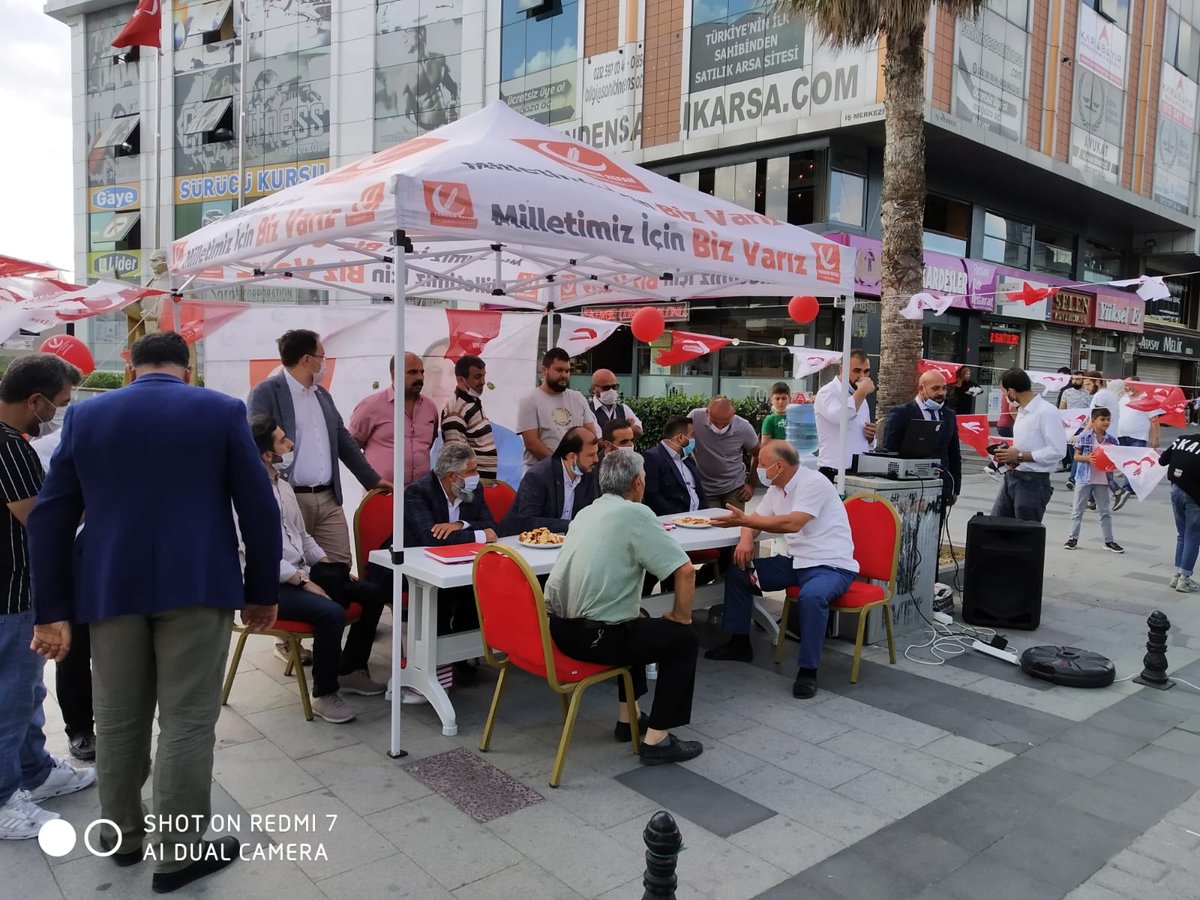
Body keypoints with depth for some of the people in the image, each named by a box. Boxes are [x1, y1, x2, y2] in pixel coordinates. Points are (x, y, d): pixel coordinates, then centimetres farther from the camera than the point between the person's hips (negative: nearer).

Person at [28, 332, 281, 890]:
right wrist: (264, 591, 6)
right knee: (187, 720, 3)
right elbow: (259, 508, -2)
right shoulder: (222, 411, 0)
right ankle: (178, 854, 11)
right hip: (196, 585, -3)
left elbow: (49, 518, 6)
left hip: (111, 588, 3)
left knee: (117, 719, 16)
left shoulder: (85, 416, 7)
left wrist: (52, 610, 9)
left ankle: (121, 835, 32)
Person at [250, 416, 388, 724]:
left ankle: (350, 670, 16)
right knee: (331, 613, -31)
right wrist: (304, 582, -22)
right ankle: (324, 694, -11)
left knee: (371, 594, 3)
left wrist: (331, 566, 5)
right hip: (270, 585, -9)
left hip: (300, 574, 9)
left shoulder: (283, 486, 12)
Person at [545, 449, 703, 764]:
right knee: (684, 639, 9)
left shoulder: (587, 512, 13)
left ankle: (628, 718, 36)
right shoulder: (635, 514, -10)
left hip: (559, 628, 8)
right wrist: (681, 617, 0)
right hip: (594, 637, -8)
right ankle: (657, 739, 9)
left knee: (641, 623, 33)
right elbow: (685, 570, -15)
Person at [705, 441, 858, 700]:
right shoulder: (776, 489, 7)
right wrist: (746, 539, -10)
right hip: (796, 562, 9)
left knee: (811, 596, -40)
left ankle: (808, 670, -24)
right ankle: (740, 643, 18)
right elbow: (757, 519, 13)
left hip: (831, 565, -9)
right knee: (737, 573, 6)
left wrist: (744, 520, -34)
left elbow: (793, 523, -32)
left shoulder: (813, 482, -20)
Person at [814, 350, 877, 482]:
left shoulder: (859, 396, 18)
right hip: (834, 471, -7)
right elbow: (839, 416, -29)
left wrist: (870, 435, 3)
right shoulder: (827, 393, -7)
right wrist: (862, 392, -17)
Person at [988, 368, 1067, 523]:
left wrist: (1020, 456, -17)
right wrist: (1009, 454, 2)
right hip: (1011, 477, 8)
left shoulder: (1046, 412, -14)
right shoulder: (1022, 411, 13)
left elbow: (1057, 451, -20)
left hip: (1033, 482, -8)